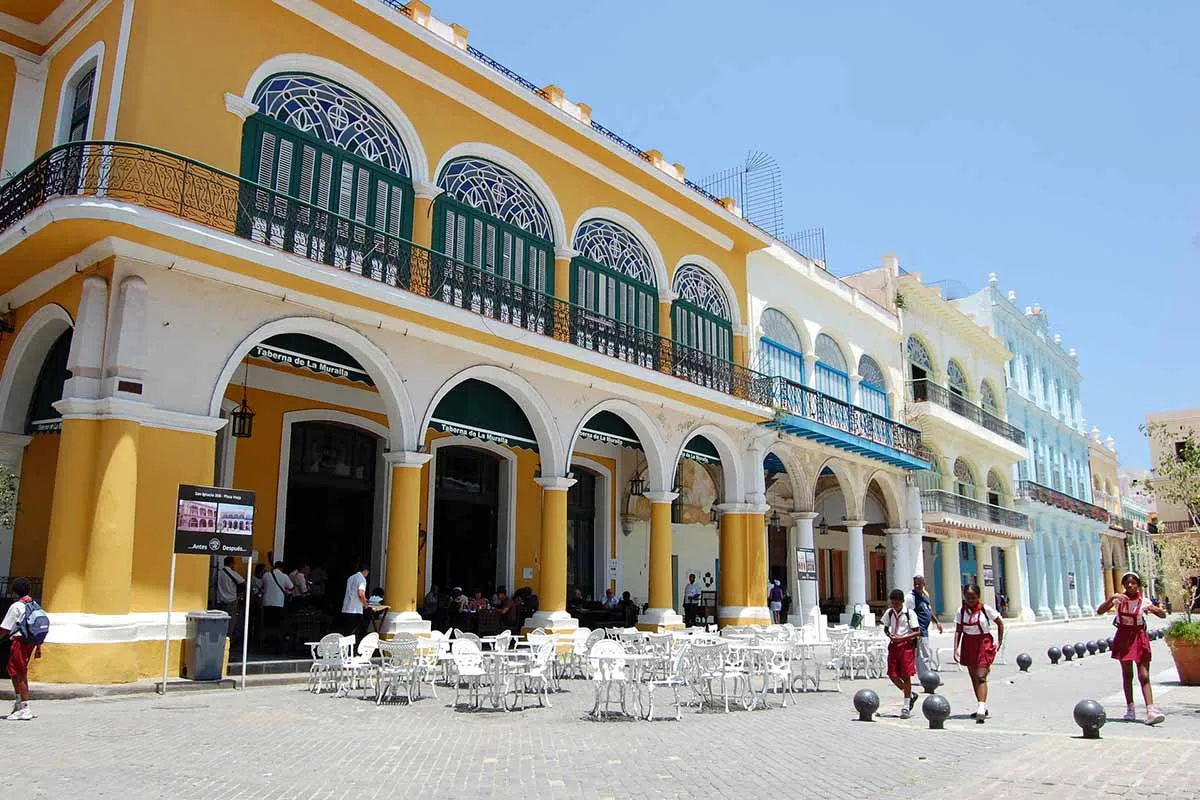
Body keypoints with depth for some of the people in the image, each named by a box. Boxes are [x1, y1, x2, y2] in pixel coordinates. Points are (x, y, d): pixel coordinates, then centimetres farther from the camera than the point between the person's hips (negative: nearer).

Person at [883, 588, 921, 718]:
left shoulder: (910, 613, -9)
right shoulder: (889, 612, 6)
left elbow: (917, 632, -11)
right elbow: (886, 628, 18)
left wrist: (902, 638, -19)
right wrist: (889, 635, -4)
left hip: (907, 645, -5)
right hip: (893, 645, 5)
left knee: (906, 675, -4)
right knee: (892, 675, 1)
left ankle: (906, 707, 6)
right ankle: (910, 695, 25)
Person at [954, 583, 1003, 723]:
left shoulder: (986, 609, -8)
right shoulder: (961, 611, 1)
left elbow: (1000, 623, 4)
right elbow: (958, 631, 2)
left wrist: (999, 642, 4)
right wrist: (956, 649, -5)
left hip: (984, 643, -4)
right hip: (968, 644, 4)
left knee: (980, 676, -15)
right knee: (974, 677, 10)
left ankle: (981, 708, -21)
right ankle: (983, 707, 22)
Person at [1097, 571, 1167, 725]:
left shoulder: (1144, 601, -5)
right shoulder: (1119, 599, -3)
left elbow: (1163, 615, -7)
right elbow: (1100, 611, -12)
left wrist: (1155, 609, -28)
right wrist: (1112, 598, -24)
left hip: (1139, 637, -1)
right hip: (1124, 637, 1)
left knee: (1144, 676, -7)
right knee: (1127, 674, 10)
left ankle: (1151, 711, -13)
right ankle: (1130, 709, 18)